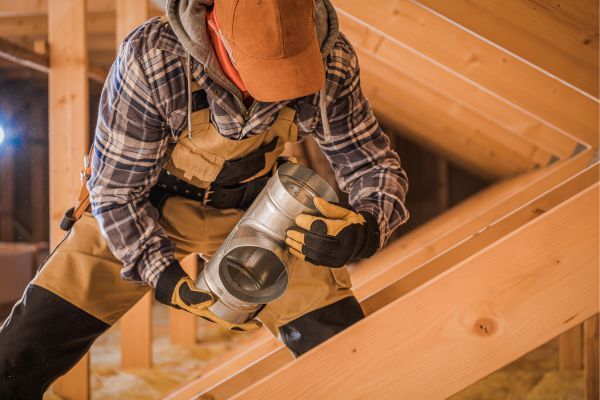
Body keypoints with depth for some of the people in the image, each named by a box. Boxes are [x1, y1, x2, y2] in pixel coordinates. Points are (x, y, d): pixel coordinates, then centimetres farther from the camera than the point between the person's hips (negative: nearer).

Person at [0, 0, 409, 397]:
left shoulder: (331, 62, -25)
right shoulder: (151, 58, -31)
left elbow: (375, 165, -12)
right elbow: (115, 192, -19)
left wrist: (365, 228, -34)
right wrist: (167, 278, -30)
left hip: (254, 211, 2)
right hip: (145, 211, -1)